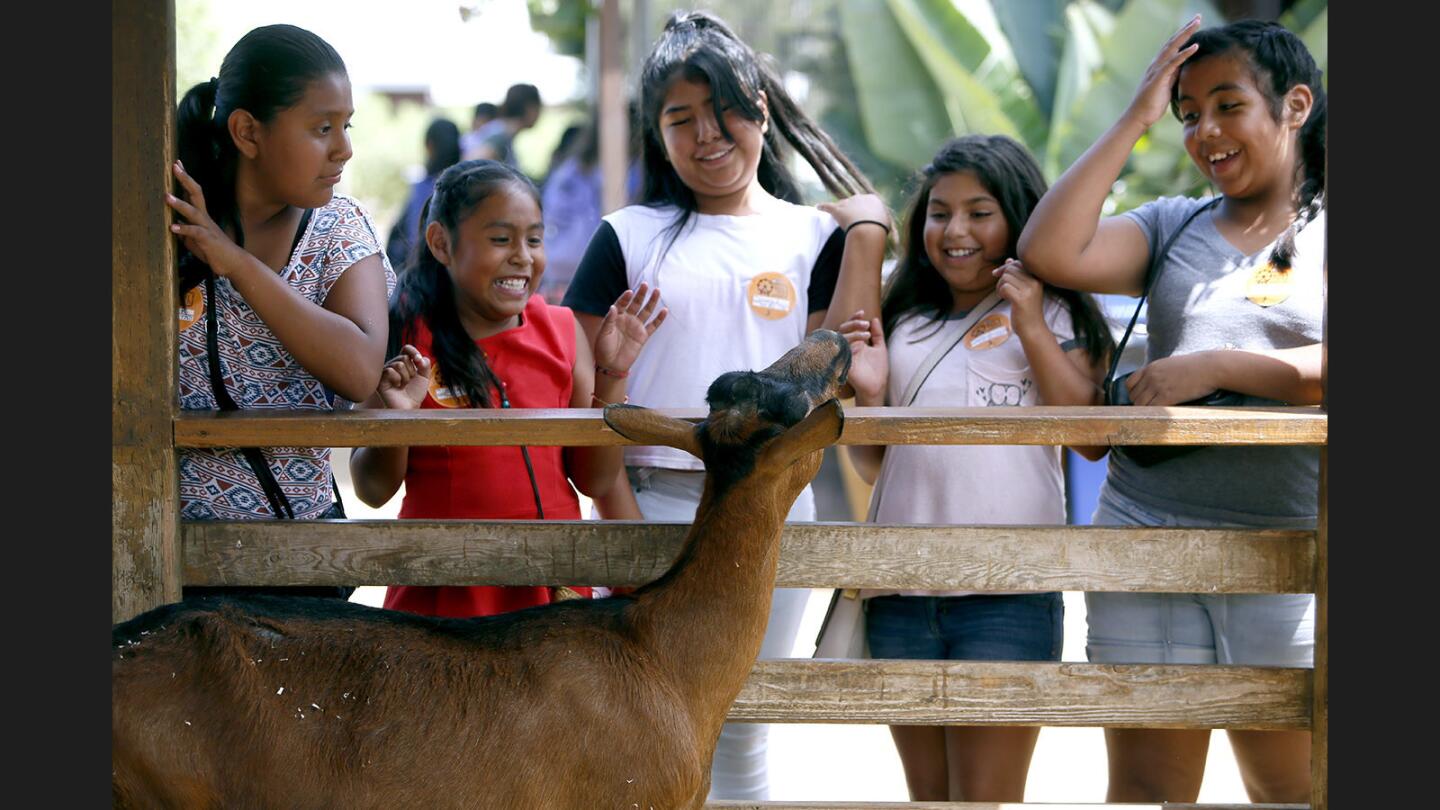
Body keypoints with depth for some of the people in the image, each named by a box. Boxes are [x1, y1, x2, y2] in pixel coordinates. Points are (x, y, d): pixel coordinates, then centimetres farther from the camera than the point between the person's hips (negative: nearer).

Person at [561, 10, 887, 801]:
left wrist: (866, 236, -5)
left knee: (740, 742, 11)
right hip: (654, 503, -1)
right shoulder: (631, 236, 3)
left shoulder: (814, 236, 7)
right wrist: (621, 518, -10)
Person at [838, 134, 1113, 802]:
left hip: (1008, 592, -5)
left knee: (986, 797, -8)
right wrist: (868, 395, 3)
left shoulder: (1053, 315, 8)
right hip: (901, 590, 5)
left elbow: (1092, 438, -4)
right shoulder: (903, 323, 19)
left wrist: (1032, 329, -7)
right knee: (926, 795, 10)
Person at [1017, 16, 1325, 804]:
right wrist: (1135, 118, 3)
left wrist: (1217, 366, -14)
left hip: (1285, 547, -3)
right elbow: (1049, 252, -2)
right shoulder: (1173, 229, 14)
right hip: (1148, 530, 3)